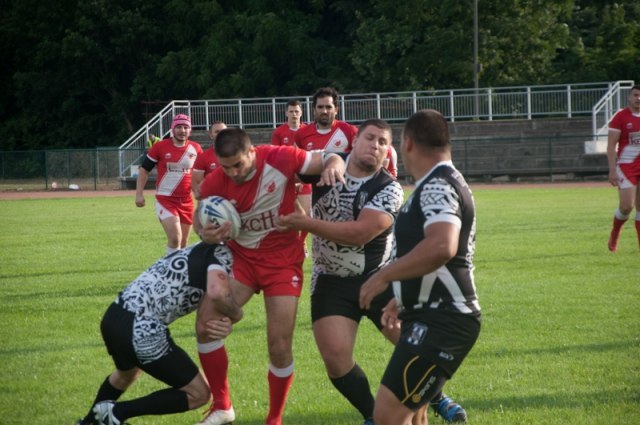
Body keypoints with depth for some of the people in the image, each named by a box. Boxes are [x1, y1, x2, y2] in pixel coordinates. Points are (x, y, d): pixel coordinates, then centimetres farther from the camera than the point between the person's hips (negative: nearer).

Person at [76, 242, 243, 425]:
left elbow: (203, 331, 12)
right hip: (141, 331, -9)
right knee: (198, 394, 6)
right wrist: (236, 313, -9)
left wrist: (223, 325, -11)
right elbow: (218, 293, -31)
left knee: (127, 372, 41)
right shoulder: (223, 254, -5)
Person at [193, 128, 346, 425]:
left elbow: (330, 160, -12)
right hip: (241, 257, 3)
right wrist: (206, 234, -21)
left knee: (280, 346, -4)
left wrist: (333, 167, -38)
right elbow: (201, 218, 3)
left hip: (282, 260, -3)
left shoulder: (280, 159, -22)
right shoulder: (214, 183, -14)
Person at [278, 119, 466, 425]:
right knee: (335, 358, -12)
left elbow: (359, 233, -26)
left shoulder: (389, 190, -15)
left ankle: (434, 398, 26)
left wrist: (306, 223, -23)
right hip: (332, 282, 2)